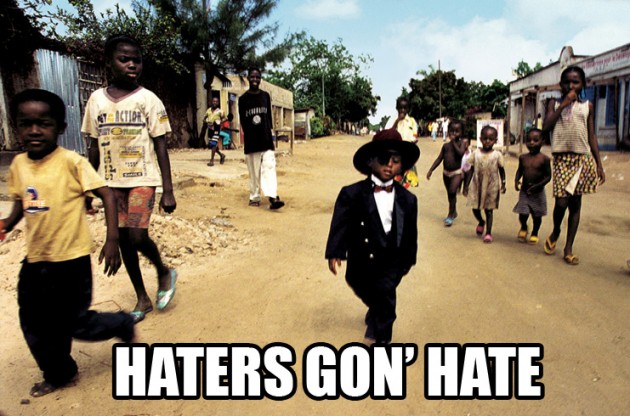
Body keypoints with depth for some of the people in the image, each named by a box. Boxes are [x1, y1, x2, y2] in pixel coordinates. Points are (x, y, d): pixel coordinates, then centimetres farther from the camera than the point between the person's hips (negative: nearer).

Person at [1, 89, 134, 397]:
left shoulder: (71, 162, -16)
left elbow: (107, 195, -17)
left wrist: (112, 239, -23)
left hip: (71, 259, -6)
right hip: (35, 259, 7)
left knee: (75, 324, 3)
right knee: (33, 324, 16)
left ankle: (123, 325, 32)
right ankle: (58, 375, 39)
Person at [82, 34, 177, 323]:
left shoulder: (149, 100, -5)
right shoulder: (96, 99, 4)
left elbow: (160, 147, -6)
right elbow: (94, 147, 9)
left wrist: (168, 191, -10)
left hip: (142, 179, -4)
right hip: (111, 182, 4)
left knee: (137, 236, -16)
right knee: (122, 239, 7)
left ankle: (164, 272, 16)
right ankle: (142, 299, 23)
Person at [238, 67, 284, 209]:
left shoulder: (266, 96, 10)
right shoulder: (243, 98, 2)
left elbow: (269, 116, 12)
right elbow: (242, 120, -1)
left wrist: (270, 133, 6)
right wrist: (248, 136, -10)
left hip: (266, 138, 2)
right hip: (251, 140, -2)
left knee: (269, 167, -9)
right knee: (254, 171, 3)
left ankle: (272, 197, -16)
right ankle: (254, 197, 13)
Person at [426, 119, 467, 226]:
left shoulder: (462, 143, -4)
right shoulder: (446, 145, 7)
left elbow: (461, 153, -25)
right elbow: (439, 159, 7)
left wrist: (454, 142, -16)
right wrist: (431, 170, 1)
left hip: (457, 172, -5)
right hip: (446, 173, 5)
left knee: (452, 191, -19)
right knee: (450, 193, 16)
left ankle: (450, 215, -9)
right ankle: (454, 212, 36)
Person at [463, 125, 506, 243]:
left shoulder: (497, 155, -6)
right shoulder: (476, 153, -2)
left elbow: (501, 171, 2)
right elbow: (471, 170, 3)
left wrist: (503, 184, -8)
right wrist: (466, 185, 1)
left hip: (491, 187, -2)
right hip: (477, 186, 2)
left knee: (489, 210, 4)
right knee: (475, 208, 8)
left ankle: (488, 233, 12)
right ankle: (481, 222, 39)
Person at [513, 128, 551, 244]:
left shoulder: (544, 159, -10)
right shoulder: (523, 157, 1)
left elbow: (548, 176, -9)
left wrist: (538, 185, -21)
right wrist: (516, 180, -4)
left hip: (538, 192, -2)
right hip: (524, 191, 2)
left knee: (537, 215, 9)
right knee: (523, 214, -2)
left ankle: (534, 233, 32)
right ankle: (523, 228, 30)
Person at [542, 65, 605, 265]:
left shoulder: (587, 106, 11)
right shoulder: (555, 103, 8)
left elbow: (592, 137, 10)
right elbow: (546, 126, -8)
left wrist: (599, 164, 6)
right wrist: (564, 104, -9)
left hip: (583, 158, 2)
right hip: (561, 158, -2)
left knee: (576, 203, 4)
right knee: (561, 201, -13)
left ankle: (568, 248, 12)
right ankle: (555, 232, 19)